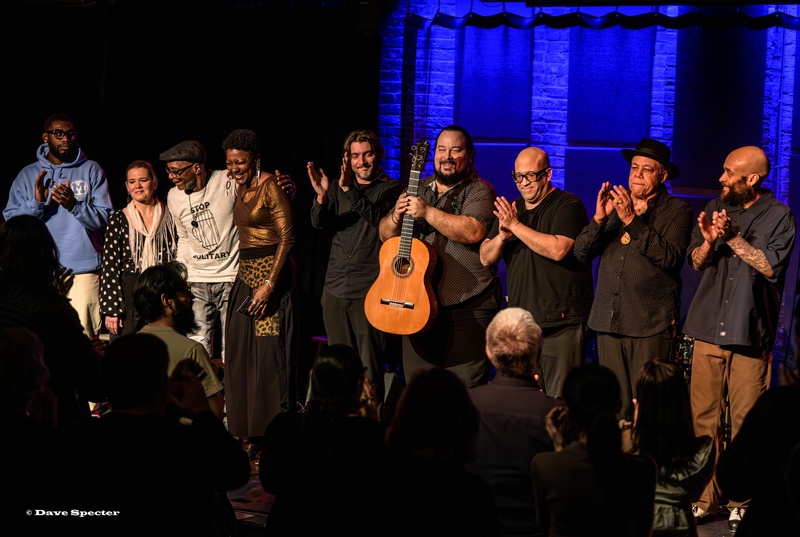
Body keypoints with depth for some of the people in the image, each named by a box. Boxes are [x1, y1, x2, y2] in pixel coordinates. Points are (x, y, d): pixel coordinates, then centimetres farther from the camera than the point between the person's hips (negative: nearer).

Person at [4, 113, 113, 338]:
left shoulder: (91, 170, 6)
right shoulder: (28, 175, 12)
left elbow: (106, 220, -2)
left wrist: (74, 205, -17)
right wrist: (36, 203, -12)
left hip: (83, 271, -2)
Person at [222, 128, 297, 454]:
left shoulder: (270, 186, -11)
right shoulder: (242, 189, 14)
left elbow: (287, 237, -15)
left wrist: (269, 284, -21)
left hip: (271, 272, -9)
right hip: (246, 274, 9)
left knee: (268, 351, -9)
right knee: (240, 351, 7)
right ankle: (248, 431, 14)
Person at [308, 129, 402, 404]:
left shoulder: (391, 189, 2)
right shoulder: (338, 188, 14)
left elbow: (380, 218, -17)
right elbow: (319, 222, -1)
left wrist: (349, 191, -27)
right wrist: (322, 196, -21)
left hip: (370, 292, -5)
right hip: (336, 289, 5)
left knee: (370, 368, -7)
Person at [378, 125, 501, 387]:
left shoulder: (479, 191, -3)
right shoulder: (418, 190, 15)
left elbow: (474, 232, -22)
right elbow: (385, 235, 15)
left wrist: (428, 212, -23)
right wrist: (397, 215, -7)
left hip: (466, 309, -6)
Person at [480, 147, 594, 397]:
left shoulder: (567, 205, -4)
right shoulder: (511, 208, 18)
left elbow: (558, 250, -20)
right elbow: (486, 258, 14)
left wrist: (516, 226, -16)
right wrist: (502, 236, -8)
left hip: (561, 322, -7)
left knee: (561, 402, -11)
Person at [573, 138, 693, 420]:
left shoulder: (677, 210, 3)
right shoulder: (615, 205, 17)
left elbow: (670, 257, -14)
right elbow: (581, 252, 9)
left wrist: (632, 220, -17)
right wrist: (600, 217, -8)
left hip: (651, 326, -4)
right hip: (609, 322, 4)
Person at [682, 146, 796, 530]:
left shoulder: (778, 217, -1)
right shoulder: (715, 208, 13)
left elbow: (770, 265, -11)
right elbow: (696, 262, 11)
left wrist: (733, 237, -15)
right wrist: (708, 240, -10)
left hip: (749, 334, -4)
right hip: (708, 329, 4)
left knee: (746, 422, -3)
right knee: (704, 417, 2)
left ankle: (741, 501, 5)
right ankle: (704, 498, 8)